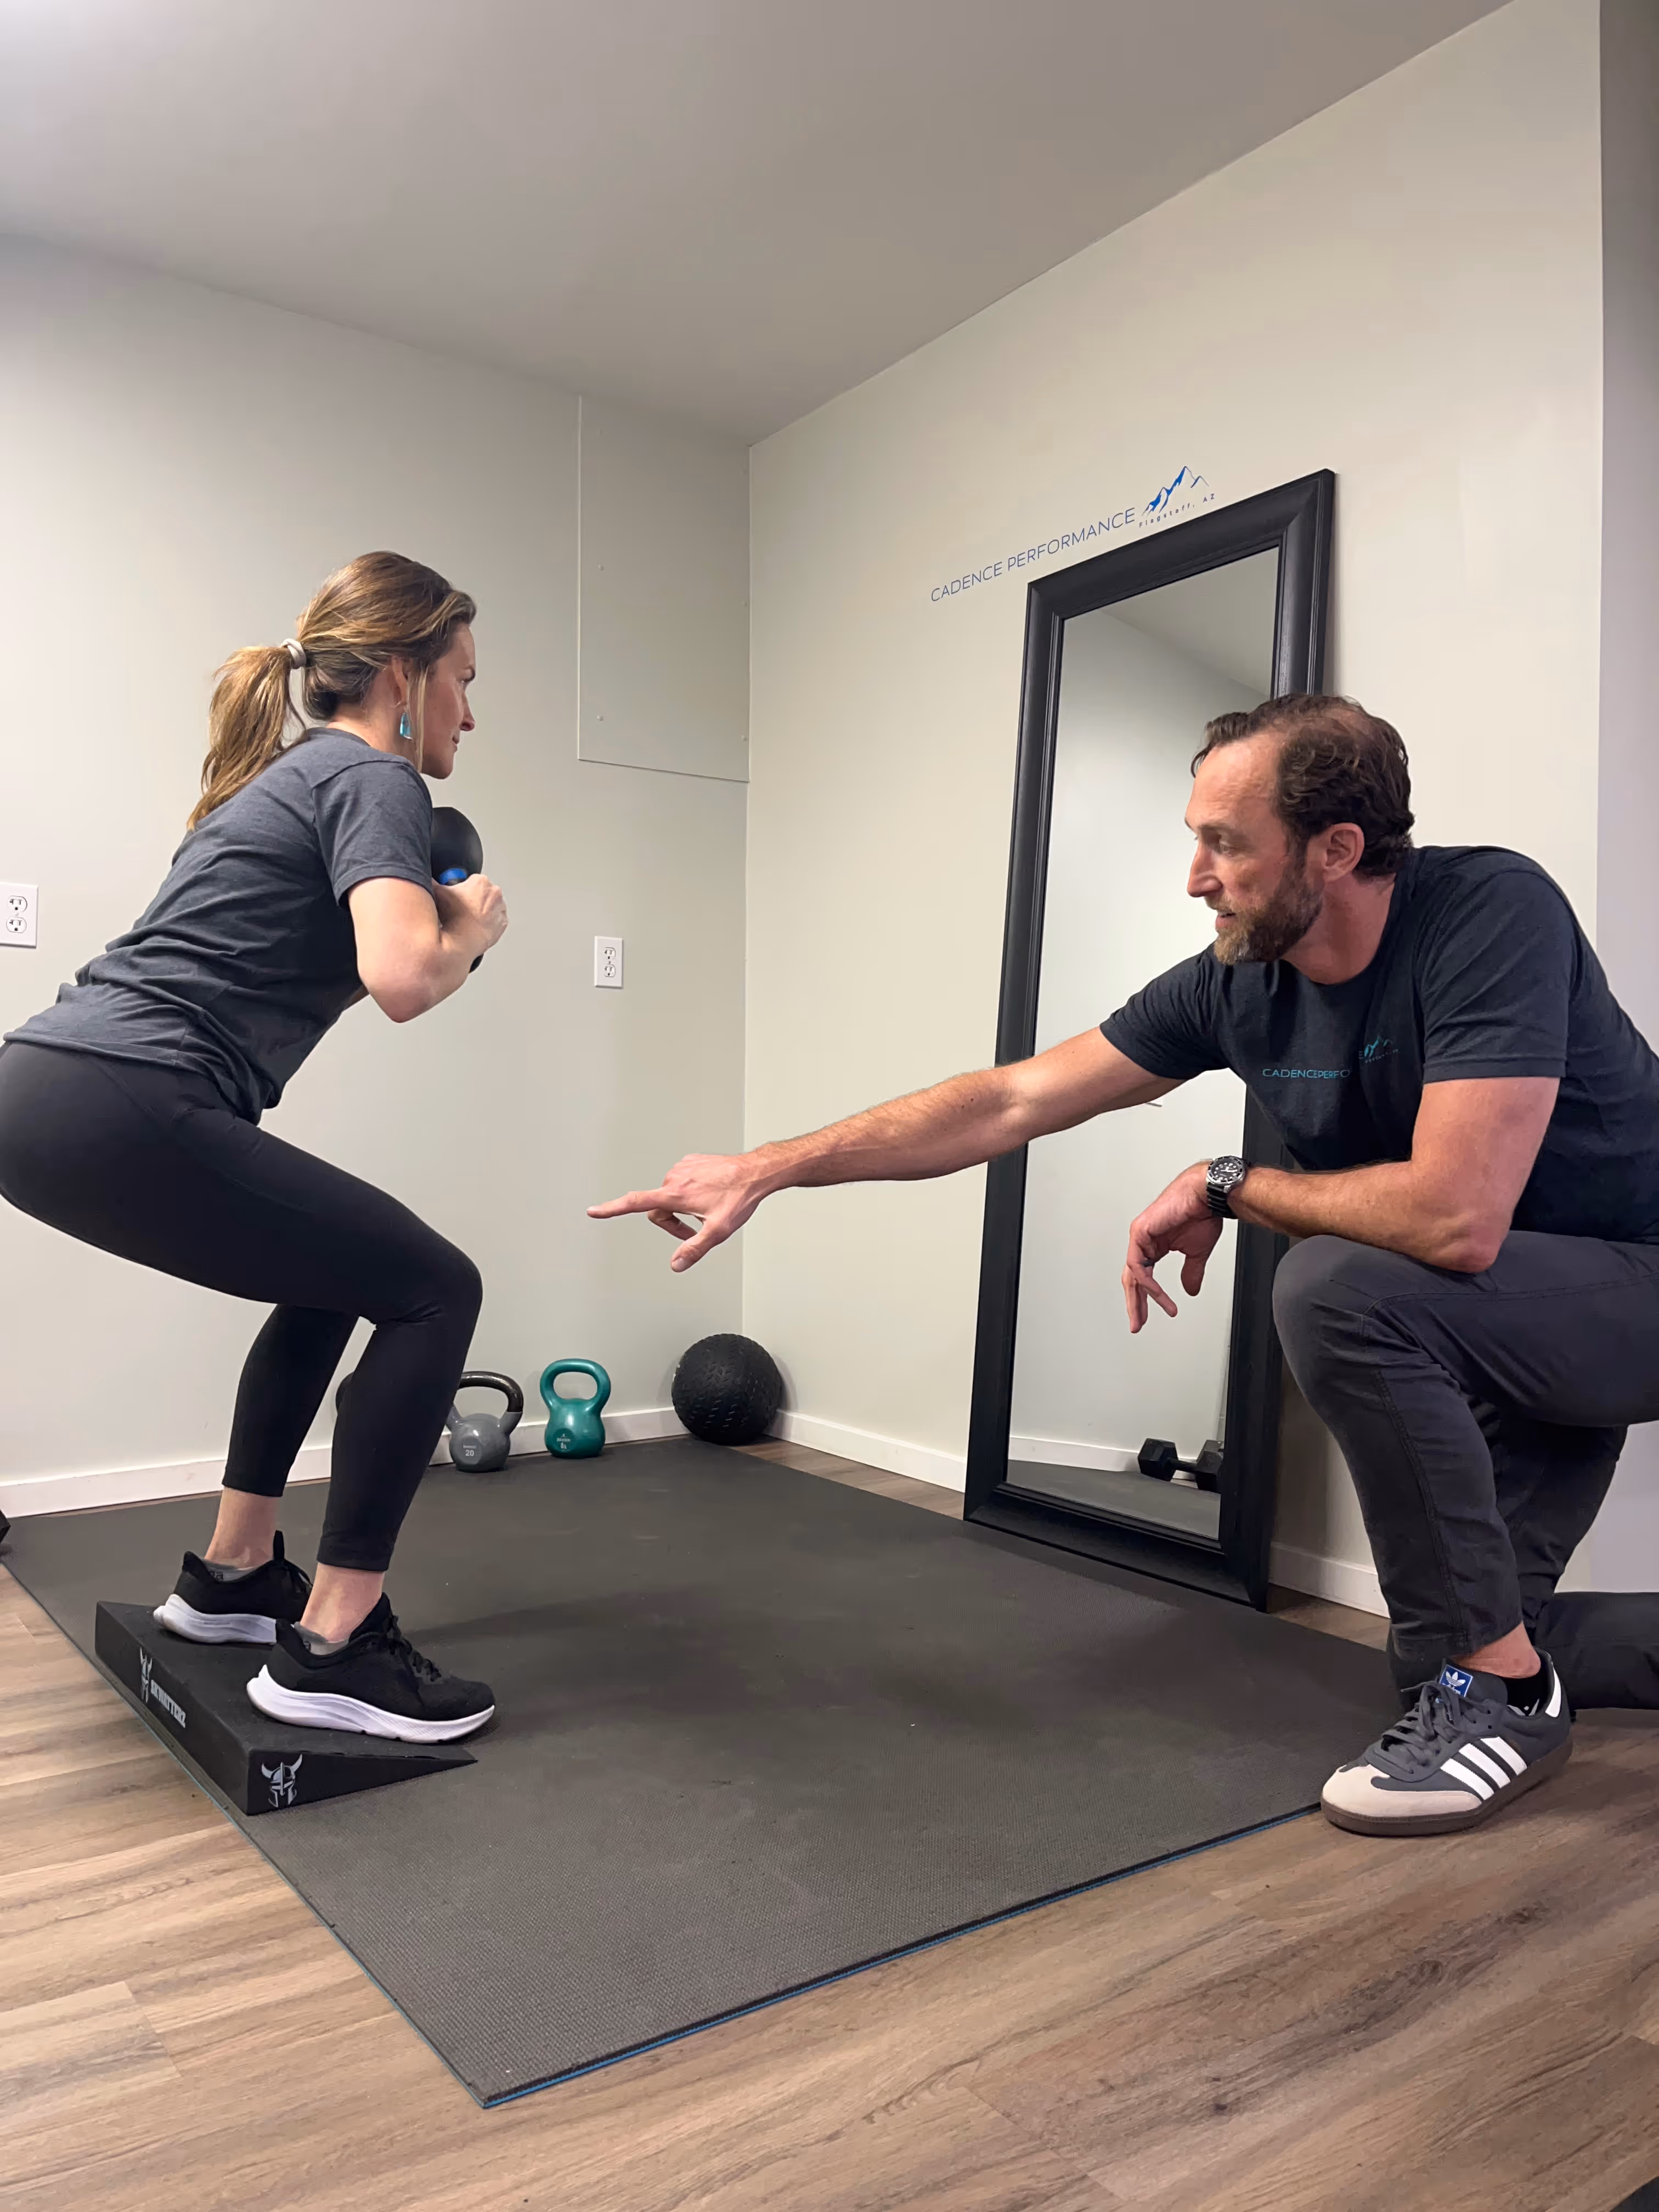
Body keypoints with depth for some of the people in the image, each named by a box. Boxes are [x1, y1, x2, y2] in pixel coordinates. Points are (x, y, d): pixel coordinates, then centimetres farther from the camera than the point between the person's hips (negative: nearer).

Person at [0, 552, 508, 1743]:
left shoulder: (291, 772, 24)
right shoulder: (377, 779, -4)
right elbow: (403, 977, -23)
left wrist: (431, 916, 20)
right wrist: (470, 930, -2)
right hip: (122, 1118, -10)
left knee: (337, 1274, 25)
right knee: (433, 1288, -1)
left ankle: (232, 1573, 31)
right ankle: (329, 1648, 3)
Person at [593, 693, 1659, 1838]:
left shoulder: (1492, 914, -28)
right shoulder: (1232, 986, -11)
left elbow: (1454, 1217, -38)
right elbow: (1005, 1102, -9)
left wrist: (1227, 1186, -22)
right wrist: (763, 1171, -12)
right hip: (1496, 1333, 6)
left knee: (1336, 1287, -33)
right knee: (1449, 1644, 4)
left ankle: (1500, 1694, -14)